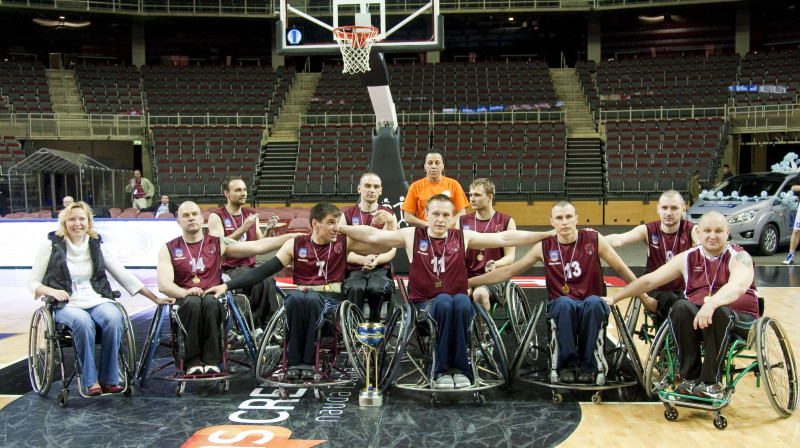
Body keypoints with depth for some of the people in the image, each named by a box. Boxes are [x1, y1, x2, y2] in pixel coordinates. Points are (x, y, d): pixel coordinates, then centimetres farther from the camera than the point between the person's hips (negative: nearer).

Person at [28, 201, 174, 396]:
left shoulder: (97, 246, 11)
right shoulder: (51, 245, 4)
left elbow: (124, 276, 10)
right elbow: (33, 283, 7)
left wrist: (154, 297, 4)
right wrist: (52, 291, -16)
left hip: (98, 300, 2)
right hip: (66, 305, -2)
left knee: (114, 318, -31)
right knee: (83, 322, -36)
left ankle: (109, 379, -20)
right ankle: (90, 381, -22)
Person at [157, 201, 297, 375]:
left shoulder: (217, 244, 15)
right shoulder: (169, 249, 13)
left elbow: (257, 246, 10)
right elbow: (163, 284, -1)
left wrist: (290, 237, 1)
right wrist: (185, 292, -22)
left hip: (212, 298, 1)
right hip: (184, 300, 0)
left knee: (210, 301, -35)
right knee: (193, 302, -36)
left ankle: (212, 361, -29)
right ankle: (193, 361, -27)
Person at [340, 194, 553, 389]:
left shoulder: (463, 237, 11)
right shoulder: (412, 235, 9)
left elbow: (504, 238, 7)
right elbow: (372, 235, 7)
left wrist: (546, 234, 2)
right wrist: (338, 228, -2)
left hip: (459, 304, 1)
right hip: (425, 303, -1)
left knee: (462, 300, -34)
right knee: (444, 301, -34)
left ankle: (460, 368, -23)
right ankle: (441, 370, -23)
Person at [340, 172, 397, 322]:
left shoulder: (389, 215, 15)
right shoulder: (347, 215, 13)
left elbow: (392, 249, 8)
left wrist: (376, 260, -15)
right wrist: (363, 259, -16)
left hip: (380, 269, 0)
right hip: (354, 270, 0)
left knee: (376, 288, -34)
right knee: (356, 289, -35)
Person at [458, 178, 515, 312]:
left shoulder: (506, 222, 6)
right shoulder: (462, 221, 14)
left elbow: (510, 256, 3)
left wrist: (495, 264, -19)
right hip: (468, 276, 2)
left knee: (480, 294, -35)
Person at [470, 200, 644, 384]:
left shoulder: (594, 240, 1)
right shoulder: (544, 247, 3)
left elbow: (622, 270, 9)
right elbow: (509, 272, 7)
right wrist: (468, 282, 3)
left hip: (592, 307, 0)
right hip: (561, 307, 0)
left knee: (593, 302, -36)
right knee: (565, 303, -36)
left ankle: (587, 366, -20)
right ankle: (568, 365, -19)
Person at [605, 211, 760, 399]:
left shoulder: (739, 257, -6)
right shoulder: (688, 258, 7)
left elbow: (738, 285, -28)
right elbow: (650, 280, 8)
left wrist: (711, 304, -47)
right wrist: (615, 298, 5)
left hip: (741, 320, -3)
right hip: (697, 316, 3)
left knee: (719, 312, -36)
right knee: (681, 307, -28)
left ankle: (711, 382, -25)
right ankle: (690, 378, -21)